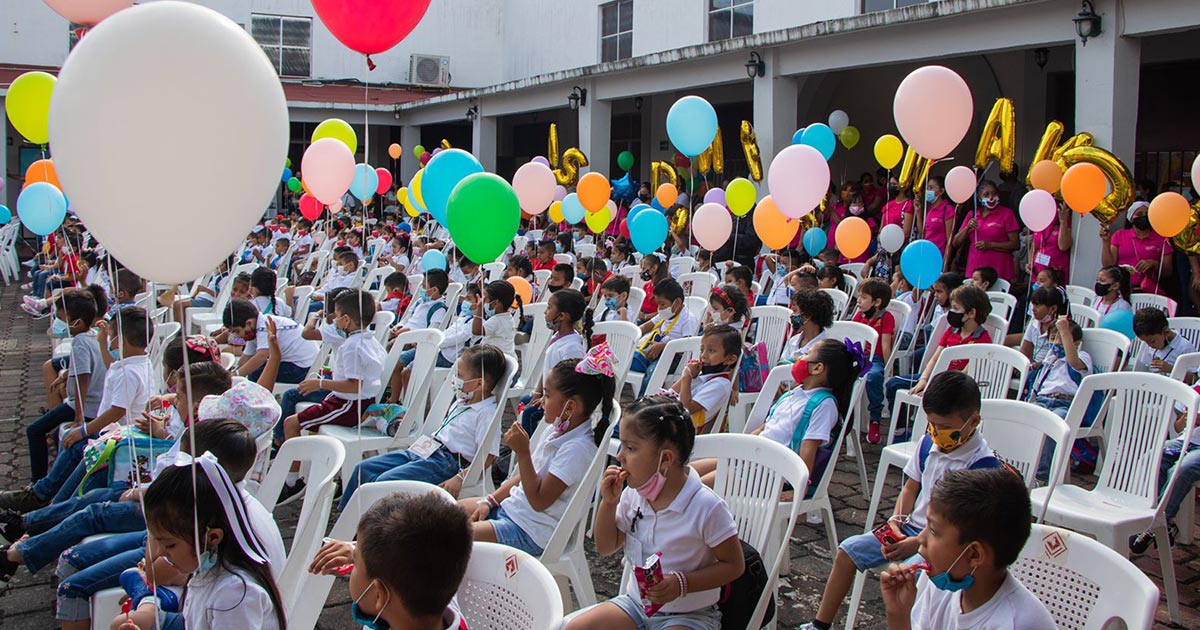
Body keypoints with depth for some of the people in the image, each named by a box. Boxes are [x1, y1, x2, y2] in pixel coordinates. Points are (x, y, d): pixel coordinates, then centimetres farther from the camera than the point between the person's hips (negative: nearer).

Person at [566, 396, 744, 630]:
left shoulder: (706, 506, -20)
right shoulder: (633, 495, -1)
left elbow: (734, 565, -11)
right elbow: (606, 548, 11)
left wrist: (682, 584, -22)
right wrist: (608, 503, -6)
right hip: (636, 601, 6)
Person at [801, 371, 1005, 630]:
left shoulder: (982, 463, -18)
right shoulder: (929, 442, 4)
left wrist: (919, 543, -23)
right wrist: (896, 520, -3)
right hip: (911, 528, 8)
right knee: (848, 550, 2)